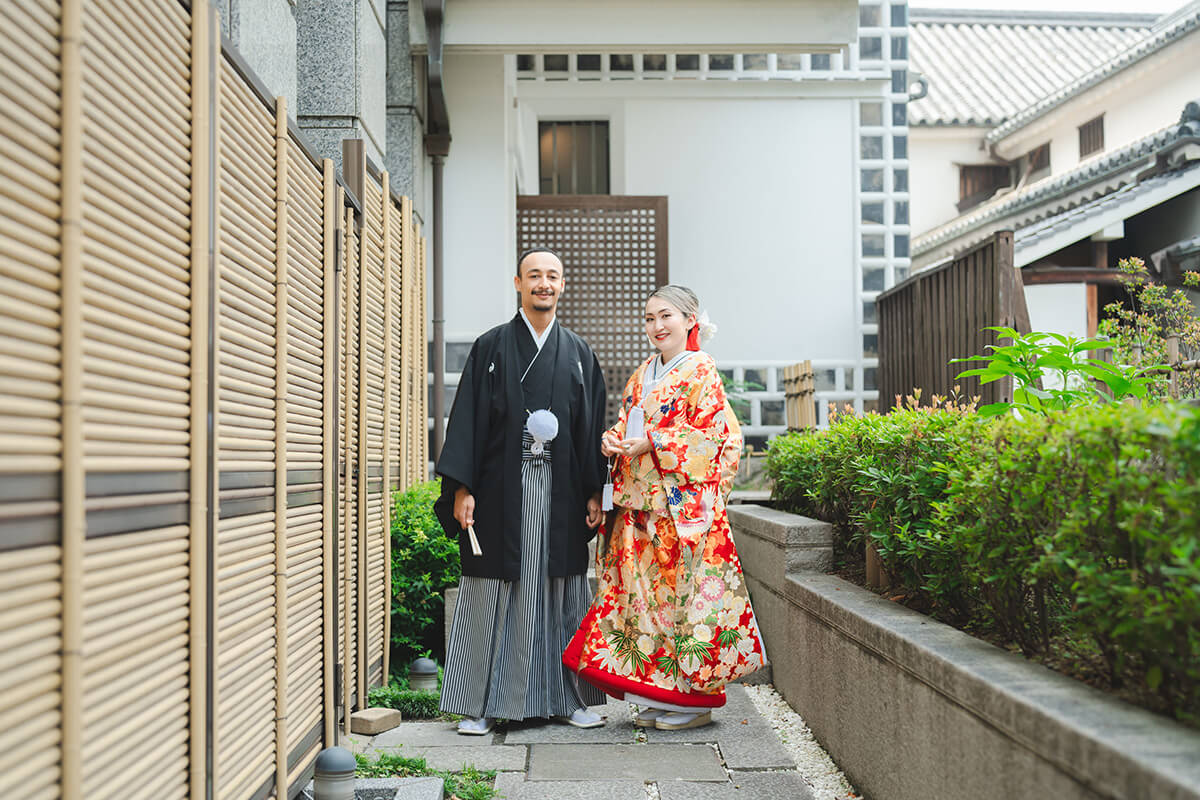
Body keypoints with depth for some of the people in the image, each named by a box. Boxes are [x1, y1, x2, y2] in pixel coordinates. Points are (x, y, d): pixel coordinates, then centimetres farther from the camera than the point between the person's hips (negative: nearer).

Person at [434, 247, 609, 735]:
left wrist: (594, 493, 4)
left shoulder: (579, 355, 11)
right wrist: (462, 487, -9)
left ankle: (569, 697, 17)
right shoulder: (491, 347, 4)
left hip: (560, 492, 2)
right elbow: (468, 417, -1)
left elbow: (592, 427, 11)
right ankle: (480, 703, 11)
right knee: (493, 594, 2)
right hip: (501, 490, -2)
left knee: (561, 591, 7)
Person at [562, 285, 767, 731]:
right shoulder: (642, 375, 17)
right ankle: (658, 695, 16)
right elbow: (626, 426, 21)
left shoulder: (700, 370, -4)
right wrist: (612, 441, -1)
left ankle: (696, 699, 6)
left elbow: (710, 435, -11)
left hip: (683, 501, -7)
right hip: (639, 501, 7)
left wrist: (652, 444, -15)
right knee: (643, 588, 6)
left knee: (686, 587, -4)